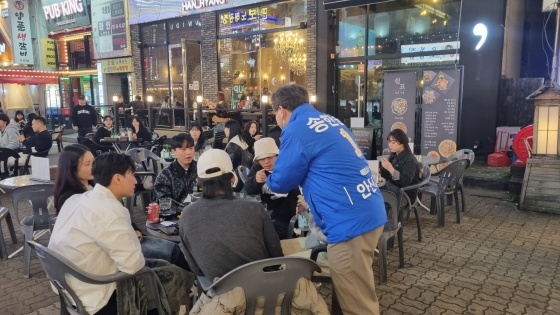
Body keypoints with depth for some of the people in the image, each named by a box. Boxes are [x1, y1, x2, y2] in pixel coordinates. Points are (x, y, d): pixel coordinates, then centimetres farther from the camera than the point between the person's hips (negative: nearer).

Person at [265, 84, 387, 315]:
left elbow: (281, 182, -2)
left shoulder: (296, 131, -11)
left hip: (351, 222, -10)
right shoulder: (330, 120, 16)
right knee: (359, 294, 24)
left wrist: (267, 181, 21)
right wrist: (312, 198, 34)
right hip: (370, 212, 10)